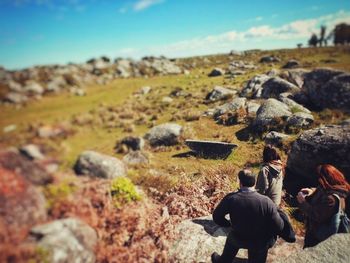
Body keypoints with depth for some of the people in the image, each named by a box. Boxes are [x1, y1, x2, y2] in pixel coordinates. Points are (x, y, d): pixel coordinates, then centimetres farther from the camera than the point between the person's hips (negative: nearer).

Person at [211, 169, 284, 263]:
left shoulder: (231, 198, -25)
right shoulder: (267, 202, -28)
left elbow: (217, 216, -13)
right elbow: (279, 227, -20)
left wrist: (228, 223, 5)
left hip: (237, 238, 1)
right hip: (260, 242, 0)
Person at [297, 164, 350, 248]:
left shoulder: (331, 199, -40)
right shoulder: (332, 188, -10)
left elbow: (316, 216, -34)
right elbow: (323, 192, 14)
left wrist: (303, 202, -25)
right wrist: (312, 192, -3)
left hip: (319, 235, -8)